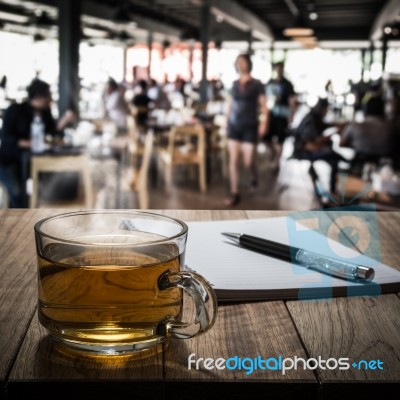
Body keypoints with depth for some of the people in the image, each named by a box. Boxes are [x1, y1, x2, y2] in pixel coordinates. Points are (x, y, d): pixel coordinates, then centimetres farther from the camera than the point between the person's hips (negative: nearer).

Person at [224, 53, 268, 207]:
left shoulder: (257, 84, -3)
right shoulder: (235, 84, 8)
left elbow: (263, 105, -3)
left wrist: (263, 122, -13)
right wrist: (227, 120, 12)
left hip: (250, 126, -4)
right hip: (234, 126, 4)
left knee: (248, 161, -2)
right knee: (233, 161, -2)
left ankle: (254, 178, 34)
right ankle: (234, 194, 3)